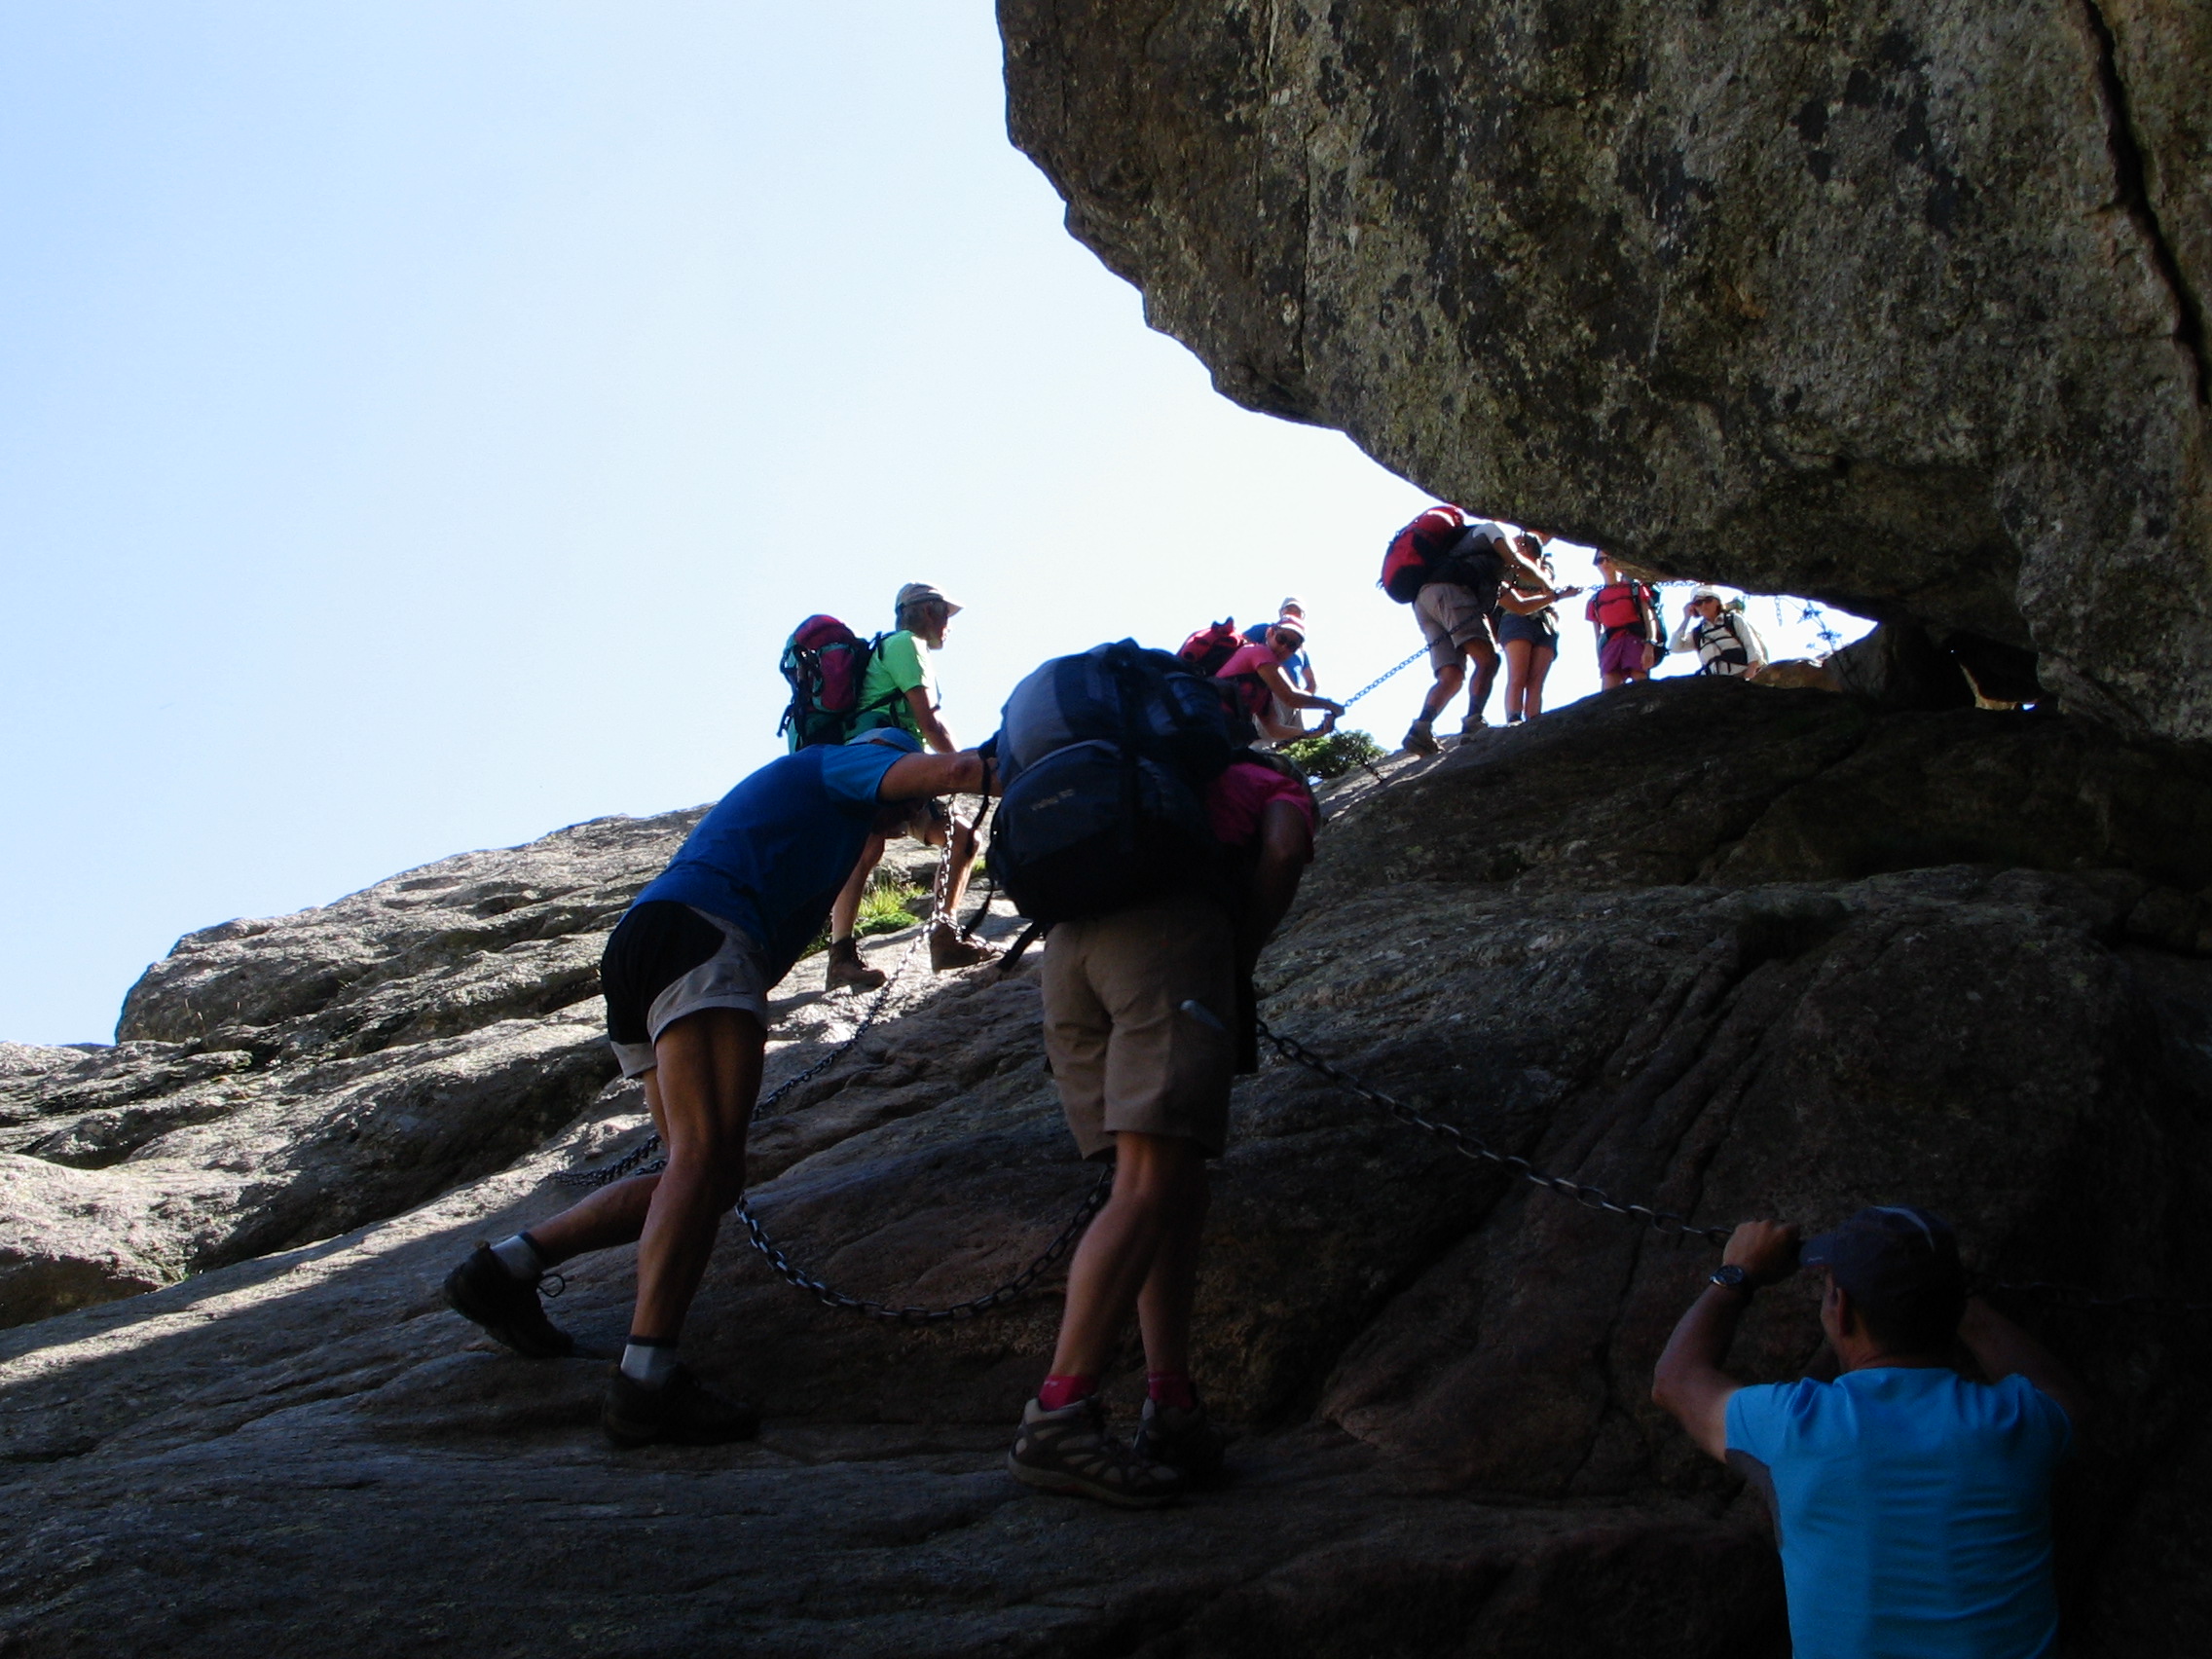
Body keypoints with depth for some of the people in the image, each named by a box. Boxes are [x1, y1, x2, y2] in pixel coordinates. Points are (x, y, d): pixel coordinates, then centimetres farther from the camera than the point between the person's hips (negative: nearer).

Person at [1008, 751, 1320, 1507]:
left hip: (1067, 942, 7)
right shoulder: (1280, 787, 26)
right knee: (1152, 1188, -14)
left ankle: (1172, 1414, 0)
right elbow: (1282, 852, 2)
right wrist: (1241, 962, 11)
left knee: (1178, 1191, 9)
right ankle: (1057, 1416, -25)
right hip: (1171, 928, -6)